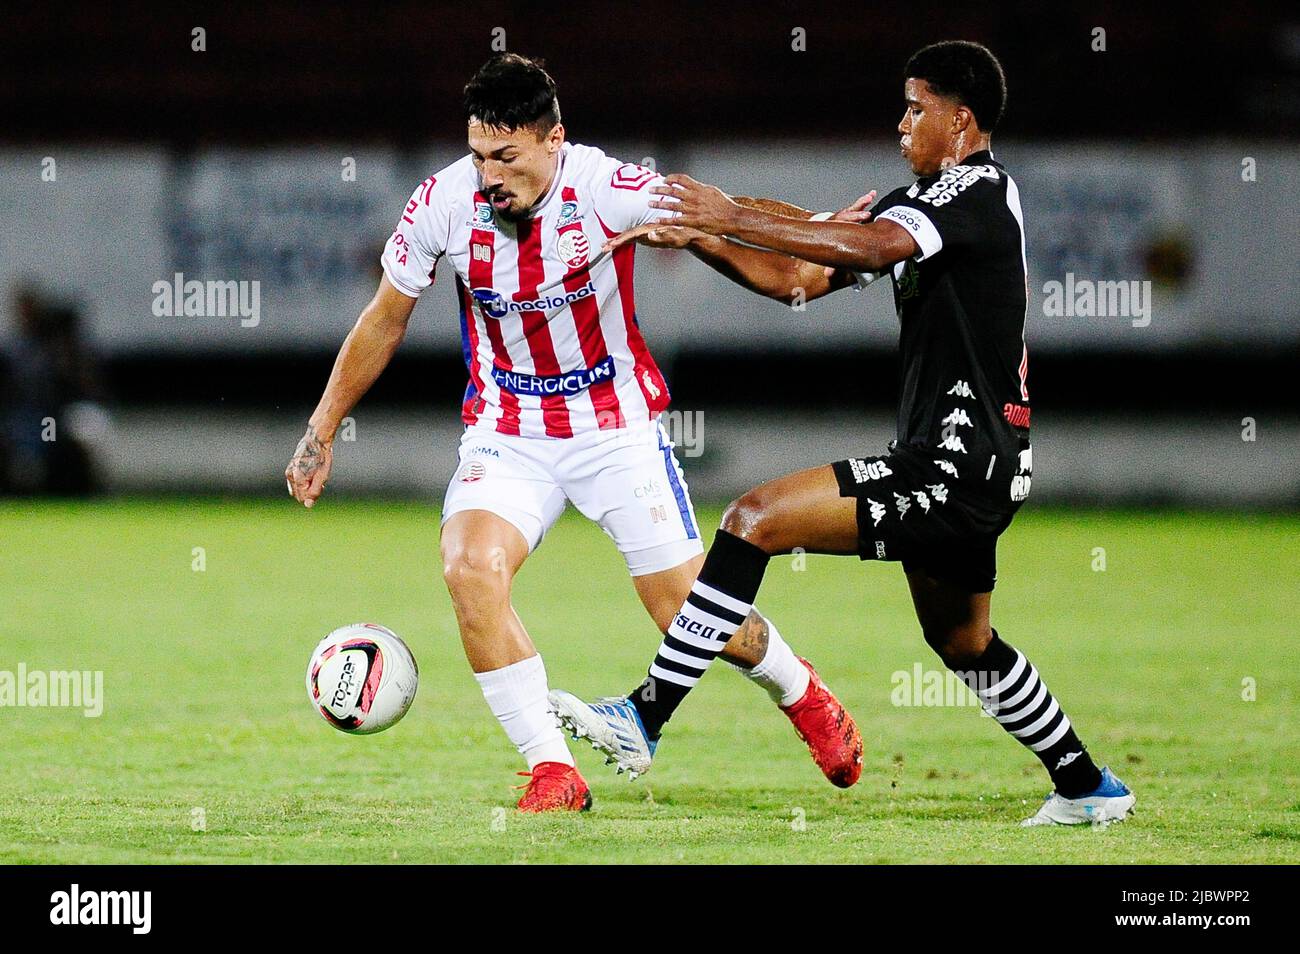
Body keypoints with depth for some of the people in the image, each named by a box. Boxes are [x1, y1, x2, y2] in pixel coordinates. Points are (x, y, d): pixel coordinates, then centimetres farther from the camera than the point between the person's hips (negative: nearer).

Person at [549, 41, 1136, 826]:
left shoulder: (979, 188, -11)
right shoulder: (922, 201, 17)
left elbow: (873, 246, -30)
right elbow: (803, 278, 14)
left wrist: (736, 218, -29)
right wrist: (698, 239, 2)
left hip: (954, 469, -11)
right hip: (970, 469, 11)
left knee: (756, 519, -18)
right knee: (964, 644, 26)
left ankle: (643, 721, -19)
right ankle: (1090, 790, 39)